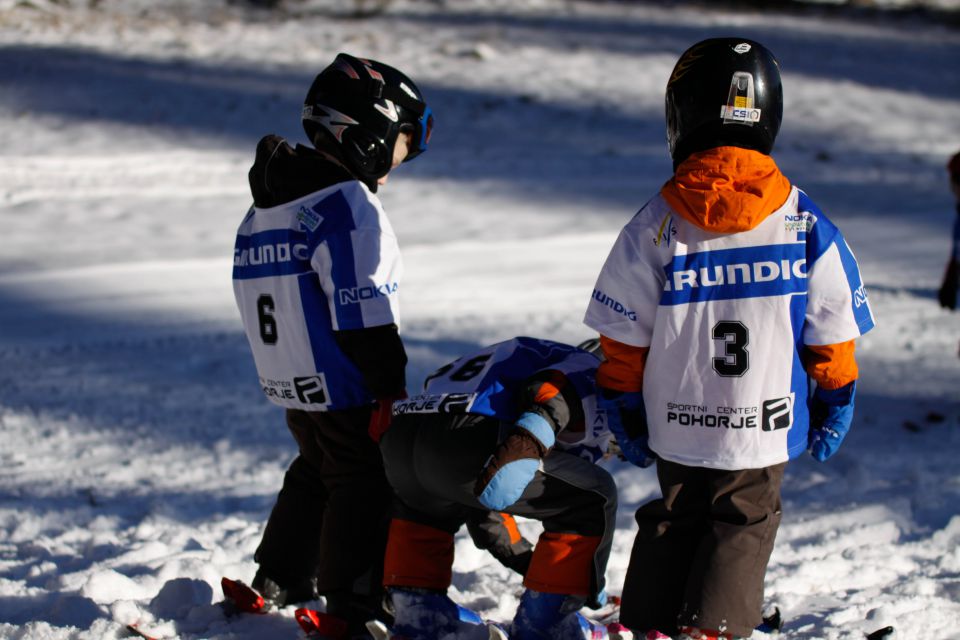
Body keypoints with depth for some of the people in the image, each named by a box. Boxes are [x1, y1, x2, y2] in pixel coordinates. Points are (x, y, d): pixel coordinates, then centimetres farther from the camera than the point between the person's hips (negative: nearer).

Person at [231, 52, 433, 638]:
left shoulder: (269, 203, 10)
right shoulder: (349, 206, -19)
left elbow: (258, 291, 17)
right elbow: (363, 311, -22)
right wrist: (391, 387, -15)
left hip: (288, 380, 9)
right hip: (344, 387, -9)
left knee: (317, 471, 24)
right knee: (365, 485, 0)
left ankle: (278, 581, 31)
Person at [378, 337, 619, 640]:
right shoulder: (588, 369, 19)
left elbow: (484, 500, 48)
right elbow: (551, 390, -9)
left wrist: (528, 565, 55)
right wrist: (526, 445, -26)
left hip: (398, 439, 8)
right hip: (463, 443, -8)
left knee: (420, 504, 43)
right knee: (593, 499, 10)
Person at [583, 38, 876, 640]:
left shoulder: (657, 225, -10)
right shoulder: (806, 225, -9)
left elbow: (624, 337, -5)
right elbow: (832, 331, -2)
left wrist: (626, 409, 9)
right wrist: (834, 407, 12)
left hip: (675, 424, 1)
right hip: (763, 428, -1)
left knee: (673, 522, 21)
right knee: (744, 526, 14)